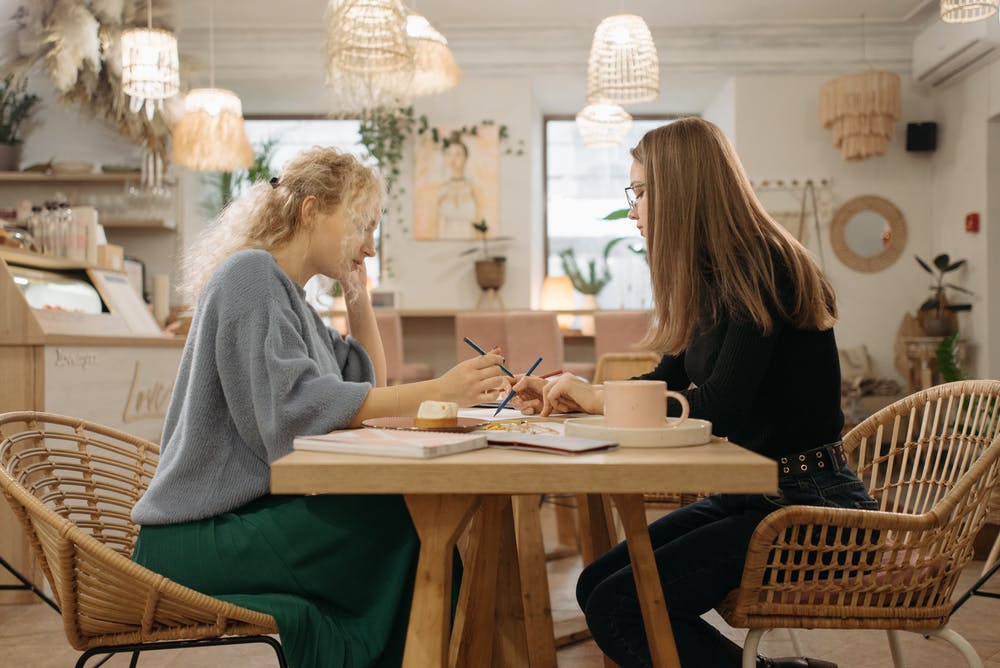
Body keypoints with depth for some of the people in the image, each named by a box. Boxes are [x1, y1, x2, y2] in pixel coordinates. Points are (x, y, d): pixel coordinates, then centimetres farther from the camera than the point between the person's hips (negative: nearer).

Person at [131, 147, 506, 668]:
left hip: (245, 517, 9)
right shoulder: (251, 274, -10)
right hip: (199, 538, -8)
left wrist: (356, 289, 13)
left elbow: (369, 386, 23)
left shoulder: (290, 297, 18)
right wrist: (437, 392, -26)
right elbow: (292, 404, -24)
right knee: (409, 524, -22)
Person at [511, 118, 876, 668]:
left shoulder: (761, 269, -17)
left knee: (619, 606, -18)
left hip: (808, 503, -9)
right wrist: (564, 395, 10)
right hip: (751, 494, 9)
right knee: (596, 586, -1)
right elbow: (667, 382, 19)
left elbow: (717, 409, -25)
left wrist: (598, 397, -15)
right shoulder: (713, 277, 11)